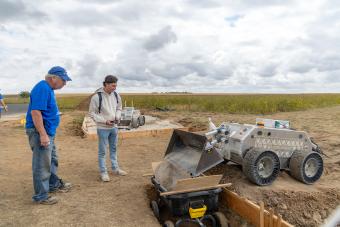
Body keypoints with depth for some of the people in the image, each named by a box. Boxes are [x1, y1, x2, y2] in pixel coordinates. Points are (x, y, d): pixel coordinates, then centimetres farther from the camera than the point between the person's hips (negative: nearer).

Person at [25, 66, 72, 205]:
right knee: (42, 165, 0)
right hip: (40, 133, -10)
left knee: (52, 160, 22)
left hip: (48, 132, 10)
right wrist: (43, 135, -28)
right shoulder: (42, 88, -19)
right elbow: (35, 112, -27)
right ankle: (41, 196, 14)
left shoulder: (48, 89, 12)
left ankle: (54, 184, 39)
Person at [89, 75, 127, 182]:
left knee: (114, 149, 18)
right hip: (103, 128, -5)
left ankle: (115, 169, 33)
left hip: (114, 127, 6)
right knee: (102, 151, 6)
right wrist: (105, 121, -20)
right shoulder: (97, 96, -17)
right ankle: (103, 172, 19)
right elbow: (92, 113, -12)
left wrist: (117, 117, -7)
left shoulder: (116, 95, -1)